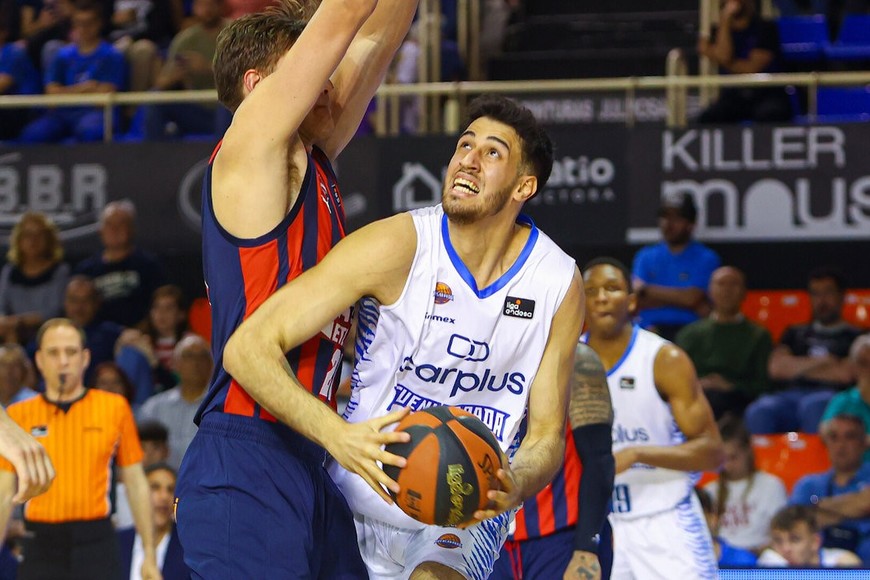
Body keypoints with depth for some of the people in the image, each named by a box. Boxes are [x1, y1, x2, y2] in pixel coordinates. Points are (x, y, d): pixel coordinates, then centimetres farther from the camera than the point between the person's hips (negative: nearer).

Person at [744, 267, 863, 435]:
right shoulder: (796, 333, 31)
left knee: (814, 407, -42)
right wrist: (820, 362, 8)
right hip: (791, 394, 3)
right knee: (759, 411, -34)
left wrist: (798, 368, 11)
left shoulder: (854, 337, 19)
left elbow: (845, 374, 2)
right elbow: (776, 367, 14)